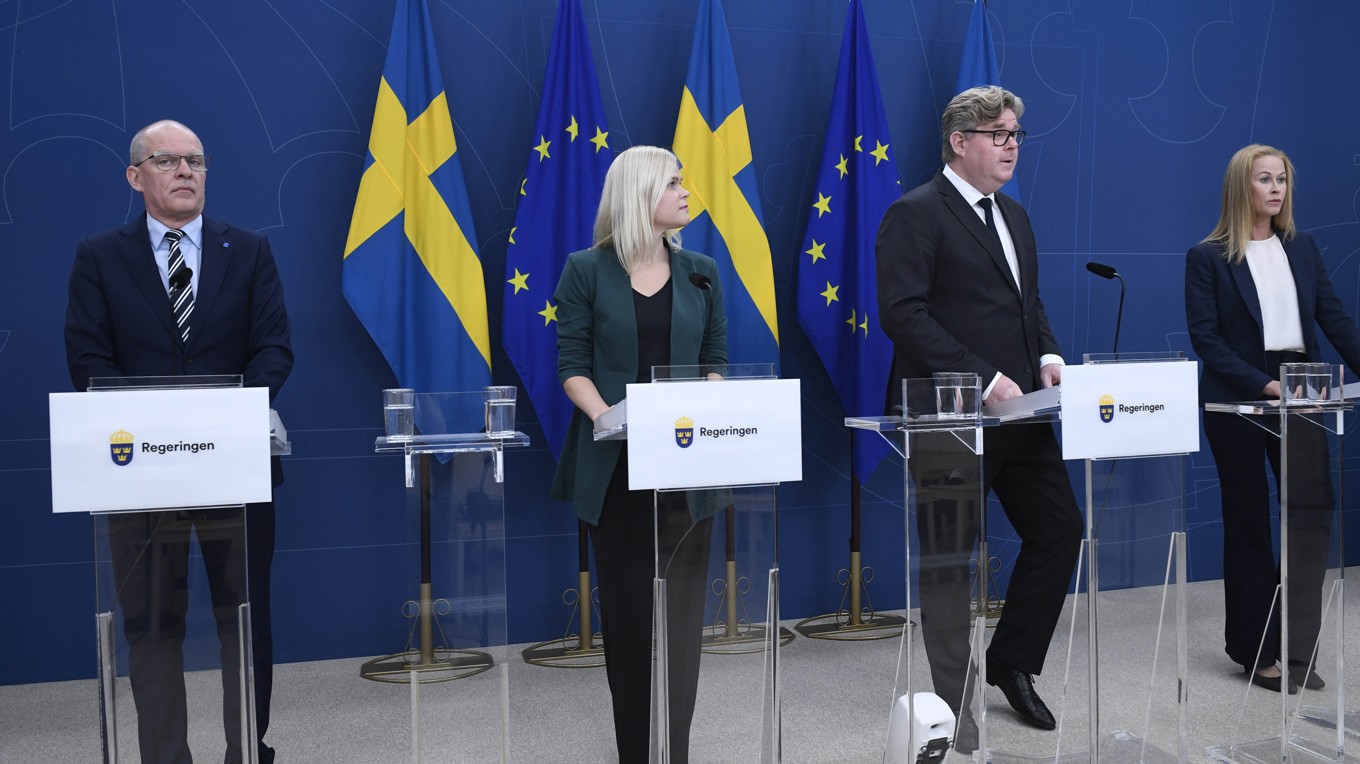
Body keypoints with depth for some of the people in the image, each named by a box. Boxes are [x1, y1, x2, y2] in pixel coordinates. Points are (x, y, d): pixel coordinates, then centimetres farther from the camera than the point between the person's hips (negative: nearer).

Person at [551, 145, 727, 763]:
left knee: (679, 609, -1)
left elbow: (715, 362, 9)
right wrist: (604, 415, -19)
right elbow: (572, 366, -2)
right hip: (614, 464, -2)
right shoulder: (587, 270, 1)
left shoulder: (700, 272, 9)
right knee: (626, 607, 7)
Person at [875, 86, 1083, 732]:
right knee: (949, 561, 3)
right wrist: (984, 379, -22)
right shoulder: (915, 215, -10)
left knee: (1060, 529, 10)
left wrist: (1047, 354, 4)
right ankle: (953, 703, 18)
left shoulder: (1013, 215, 17)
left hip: (1017, 412, 8)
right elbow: (903, 314, -19)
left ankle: (1012, 662, 28)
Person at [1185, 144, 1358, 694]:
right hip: (1237, 401, -4)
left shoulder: (1303, 249, 11)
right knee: (1249, 521, 5)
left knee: (1312, 508, -6)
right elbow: (1205, 338, -10)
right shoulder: (1207, 258, -3)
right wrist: (1263, 384, -19)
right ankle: (1255, 651, 16)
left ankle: (1298, 651, 1)